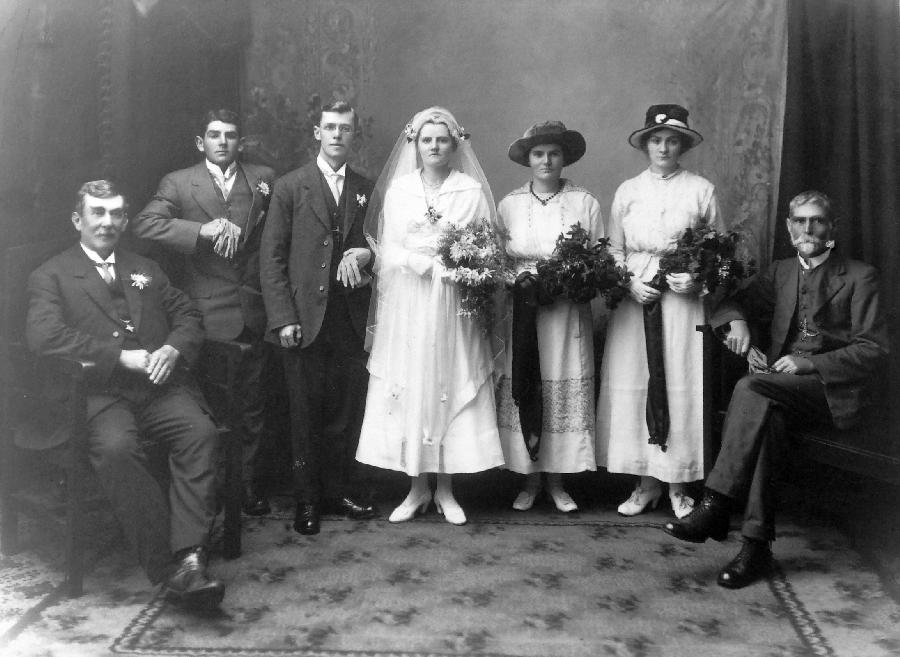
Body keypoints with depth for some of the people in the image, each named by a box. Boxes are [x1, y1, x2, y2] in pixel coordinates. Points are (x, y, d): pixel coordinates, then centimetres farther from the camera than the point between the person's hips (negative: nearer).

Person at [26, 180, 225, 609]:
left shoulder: (145, 270, 28)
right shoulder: (51, 277, 12)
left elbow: (187, 315, 21)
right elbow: (44, 336, -6)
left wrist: (173, 349, -3)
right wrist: (121, 357, -12)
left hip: (162, 386, 4)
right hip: (100, 395, -3)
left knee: (201, 434, -28)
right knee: (115, 448, -35)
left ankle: (189, 556, -32)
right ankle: (166, 568, -28)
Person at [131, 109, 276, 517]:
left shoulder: (263, 179, 8)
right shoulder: (178, 184, 2)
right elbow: (144, 225, -14)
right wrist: (203, 230, -23)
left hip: (254, 312, 2)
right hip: (208, 314, -2)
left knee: (252, 403, 10)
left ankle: (248, 482, 24)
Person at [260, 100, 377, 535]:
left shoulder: (367, 190, 12)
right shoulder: (290, 187, 4)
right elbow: (272, 258, -1)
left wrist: (364, 255, -8)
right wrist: (283, 318, -9)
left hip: (351, 320, 3)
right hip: (304, 319, -2)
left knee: (347, 413, 6)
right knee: (305, 415, 4)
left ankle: (340, 492, 21)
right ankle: (308, 500, 16)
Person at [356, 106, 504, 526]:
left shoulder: (472, 190, 5)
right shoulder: (398, 189, 8)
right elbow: (387, 249, 2)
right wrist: (431, 264, -12)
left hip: (453, 308, -1)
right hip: (408, 307, 1)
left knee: (451, 388, 1)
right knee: (409, 391, 2)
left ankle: (445, 490, 12)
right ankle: (417, 488, 14)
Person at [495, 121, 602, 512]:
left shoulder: (585, 203, 4)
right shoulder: (509, 204, 7)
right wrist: (519, 280, -10)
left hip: (567, 314, 0)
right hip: (521, 314, 1)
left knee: (565, 389, 1)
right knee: (522, 391, 0)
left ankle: (557, 480, 15)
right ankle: (530, 480, 14)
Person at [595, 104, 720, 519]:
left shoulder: (702, 190, 5)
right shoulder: (627, 191, 11)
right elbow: (613, 249, 9)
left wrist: (696, 278, -11)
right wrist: (629, 282, -7)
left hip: (683, 299, -2)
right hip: (634, 298, 2)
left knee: (681, 385, -3)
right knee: (633, 384, 0)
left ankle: (678, 484, 9)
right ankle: (646, 481, 12)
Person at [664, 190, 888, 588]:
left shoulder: (859, 277, 5)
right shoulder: (781, 272, 21)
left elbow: (874, 350, -3)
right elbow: (734, 303, 20)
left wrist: (810, 363, -15)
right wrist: (737, 321, -6)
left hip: (833, 390, -4)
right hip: (781, 384, 4)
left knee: (752, 389, -33)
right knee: (767, 416, -32)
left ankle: (716, 505, -33)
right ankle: (756, 546, -31)